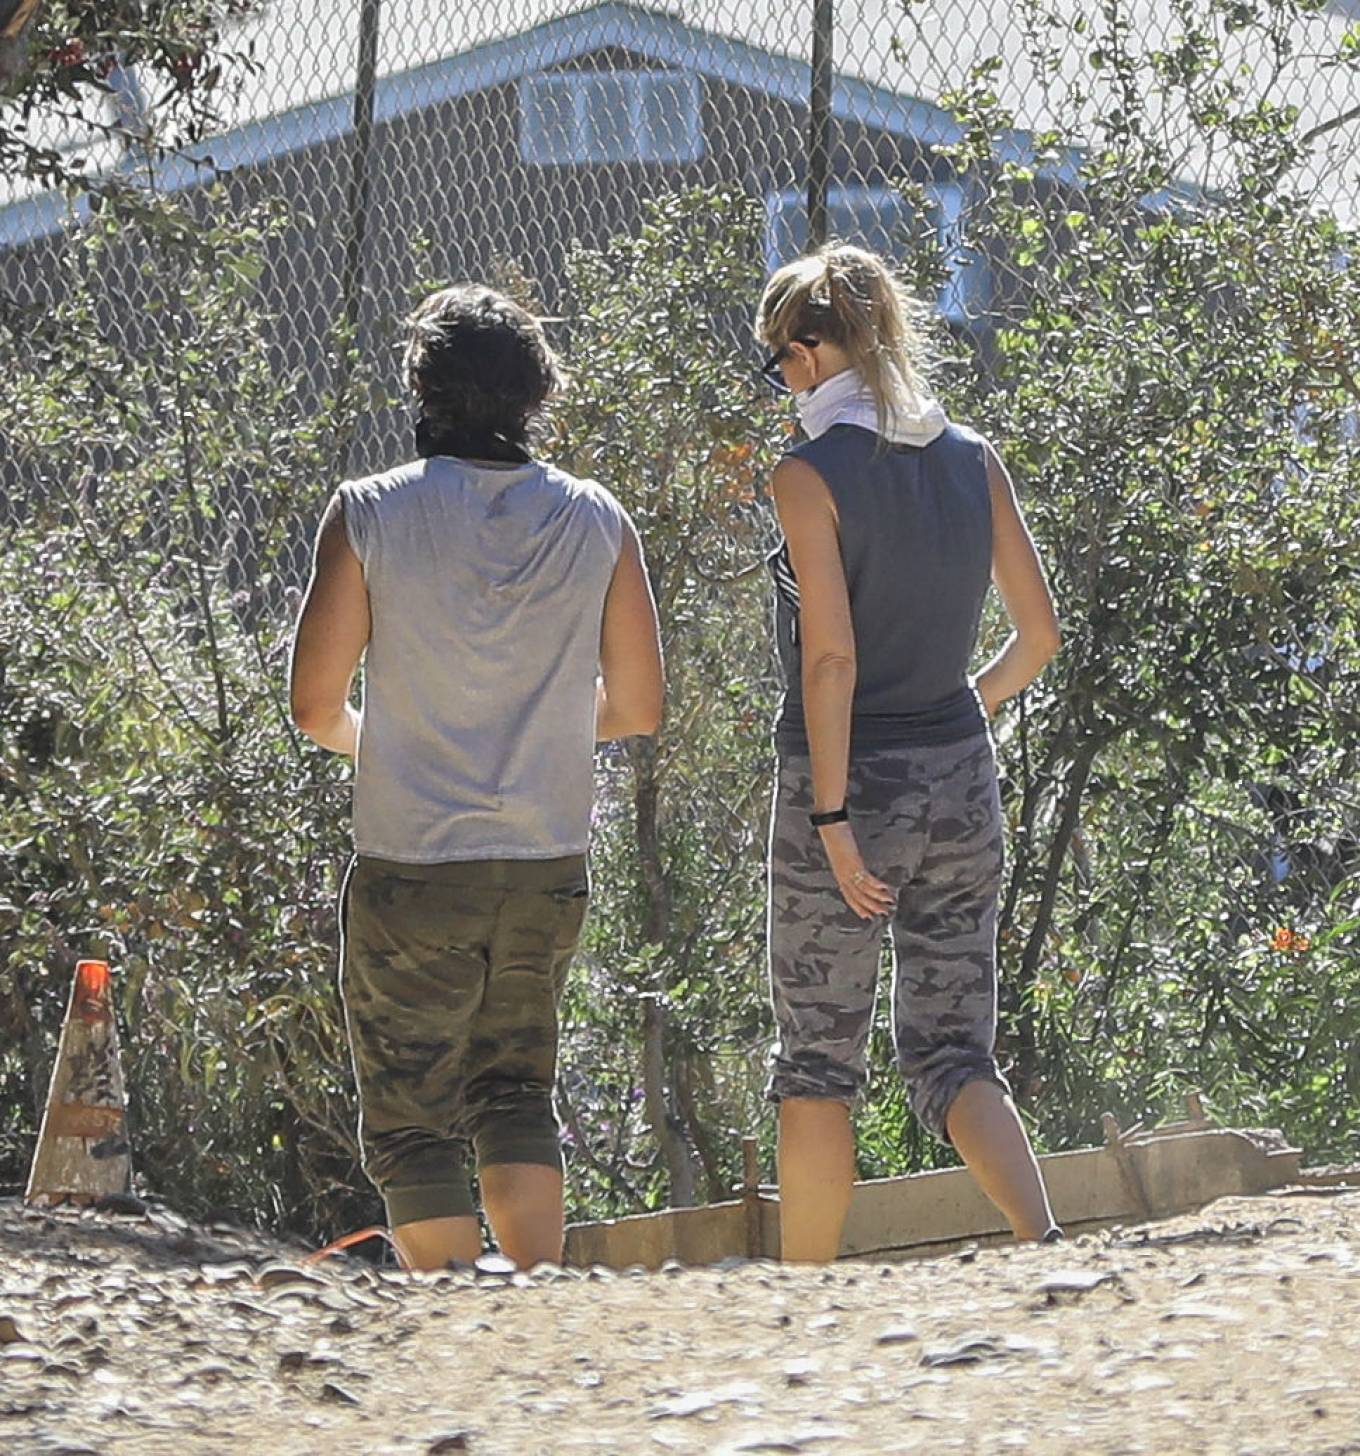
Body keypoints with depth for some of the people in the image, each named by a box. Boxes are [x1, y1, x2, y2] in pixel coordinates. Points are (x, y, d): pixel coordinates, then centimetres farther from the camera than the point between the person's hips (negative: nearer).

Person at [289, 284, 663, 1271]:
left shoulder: (371, 515, -9)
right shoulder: (597, 521, -1)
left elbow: (316, 703, -8)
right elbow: (638, 705, 4)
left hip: (413, 870, -3)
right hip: (550, 869, 3)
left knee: (411, 1122, 6)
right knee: (515, 1092, 19)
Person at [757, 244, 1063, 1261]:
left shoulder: (813, 473, -12)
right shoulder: (973, 460, 4)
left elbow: (832, 657, -18)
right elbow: (1041, 633, 8)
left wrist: (832, 820, -16)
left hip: (851, 784, -5)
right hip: (963, 780, 5)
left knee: (818, 1063, 7)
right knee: (952, 1054, 7)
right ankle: (1046, 1248, -15)